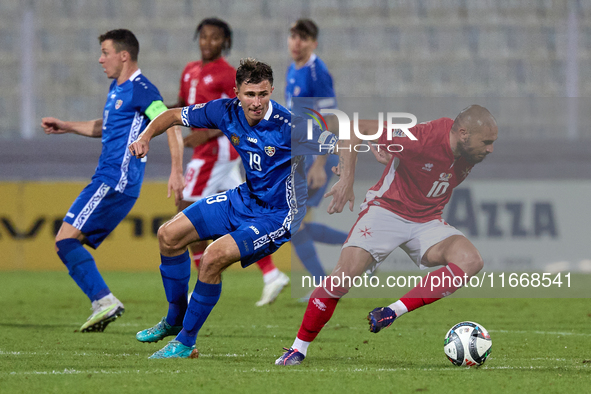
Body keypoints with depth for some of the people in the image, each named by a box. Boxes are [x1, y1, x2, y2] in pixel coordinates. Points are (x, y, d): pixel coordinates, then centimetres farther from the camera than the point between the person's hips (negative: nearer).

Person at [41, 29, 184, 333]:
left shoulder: (140, 89, -12)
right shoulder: (116, 88, 19)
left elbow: (172, 126, -20)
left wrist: (176, 171, -29)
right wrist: (66, 127, 30)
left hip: (115, 182, -10)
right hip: (108, 180, 10)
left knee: (66, 240, -17)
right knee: (68, 244, 8)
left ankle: (104, 300, -23)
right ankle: (104, 306, 2)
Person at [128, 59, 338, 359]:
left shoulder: (288, 126, -28)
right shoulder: (227, 112, -11)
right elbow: (174, 116, 4)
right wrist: (146, 136, -13)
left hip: (277, 215, -7)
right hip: (245, 198, 7)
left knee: (214, 256, -26)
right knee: (169, 235, 6)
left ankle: (186, 342, -8)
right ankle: (175, 320, 27)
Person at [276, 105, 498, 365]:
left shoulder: (470, 154, -6)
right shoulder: (422, 138, -26)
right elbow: (354, 128, -23)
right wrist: (347, 178, -29)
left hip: (427, 222, 5)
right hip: (386, 210, -5)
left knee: (470, 260, -24)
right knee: (345, 273, -22)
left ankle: (391, 313, -22)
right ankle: (298, 348, -4)